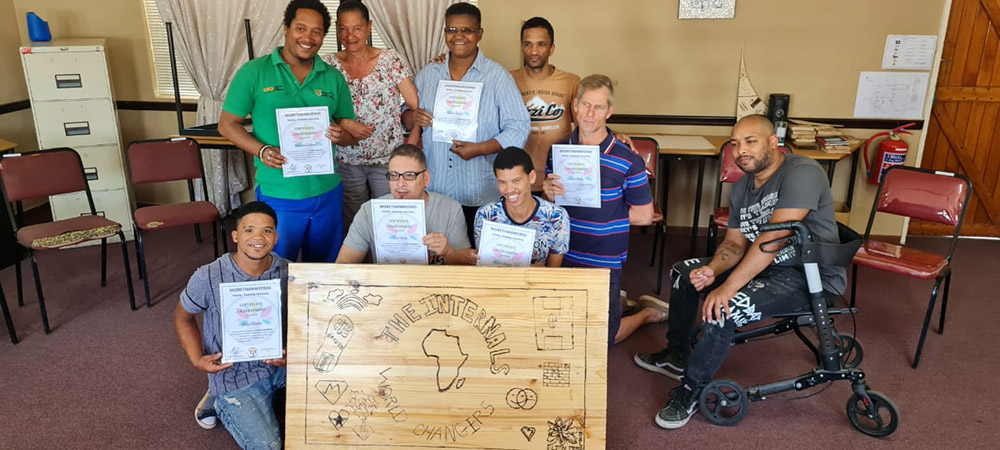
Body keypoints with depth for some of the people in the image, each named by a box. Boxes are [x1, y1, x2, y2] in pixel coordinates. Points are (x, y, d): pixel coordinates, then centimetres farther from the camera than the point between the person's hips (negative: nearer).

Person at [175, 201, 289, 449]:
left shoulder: (288, 272, -10)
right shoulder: (207, 278, -16)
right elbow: (183, 318, 3)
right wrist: (197, 359, -12)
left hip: (278, 364, 3)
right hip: (234, 375, -3)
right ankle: (223, 404, 15)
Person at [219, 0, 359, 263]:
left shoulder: (333, 78, 6)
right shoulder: (254, 72, -2)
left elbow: (351, 134, 10)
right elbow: (227, 124, 0)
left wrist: (340, 135, -15)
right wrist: (261, 150, -18)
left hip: (326, 193, 3)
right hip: (278, 194, -3)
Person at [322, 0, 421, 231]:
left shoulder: (390, 60, -4)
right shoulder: (328, 65, 2)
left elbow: (417, 106, -4)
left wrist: (410, 146, -11)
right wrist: (344, 124, -15)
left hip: (388, 160, -1)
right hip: (346, 162, 2)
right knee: (351, 227, 10)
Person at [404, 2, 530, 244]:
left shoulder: (498, 76, -5)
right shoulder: (427, 74, 8)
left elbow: (519, 127, -8)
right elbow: (405, 116, 15)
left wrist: (480, 149, -20)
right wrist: (411, 117, -10)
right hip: (434, 191, 3)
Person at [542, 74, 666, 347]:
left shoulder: (628, 161, -16)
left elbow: (644, 215, -10)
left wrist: (604, 212, -9)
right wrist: (549, 194, -13)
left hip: (603, 263, -4)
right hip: (563, 258, 5)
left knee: (601, 339, 6)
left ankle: (647, 314, 34)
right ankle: (616, 298, 41)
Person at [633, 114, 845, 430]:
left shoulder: (801, 173, -22)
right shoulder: (742, 188, 6)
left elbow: (773, 237, -31)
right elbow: (735, 243, 7)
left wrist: (728, 287, -33)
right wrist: (713, 270, -15)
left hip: (811, 275, -9)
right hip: (765, 263, 9)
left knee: (723, 307, -30)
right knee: (684, 272, 11)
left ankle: (690, 391, -10)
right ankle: (676, 356, 25)